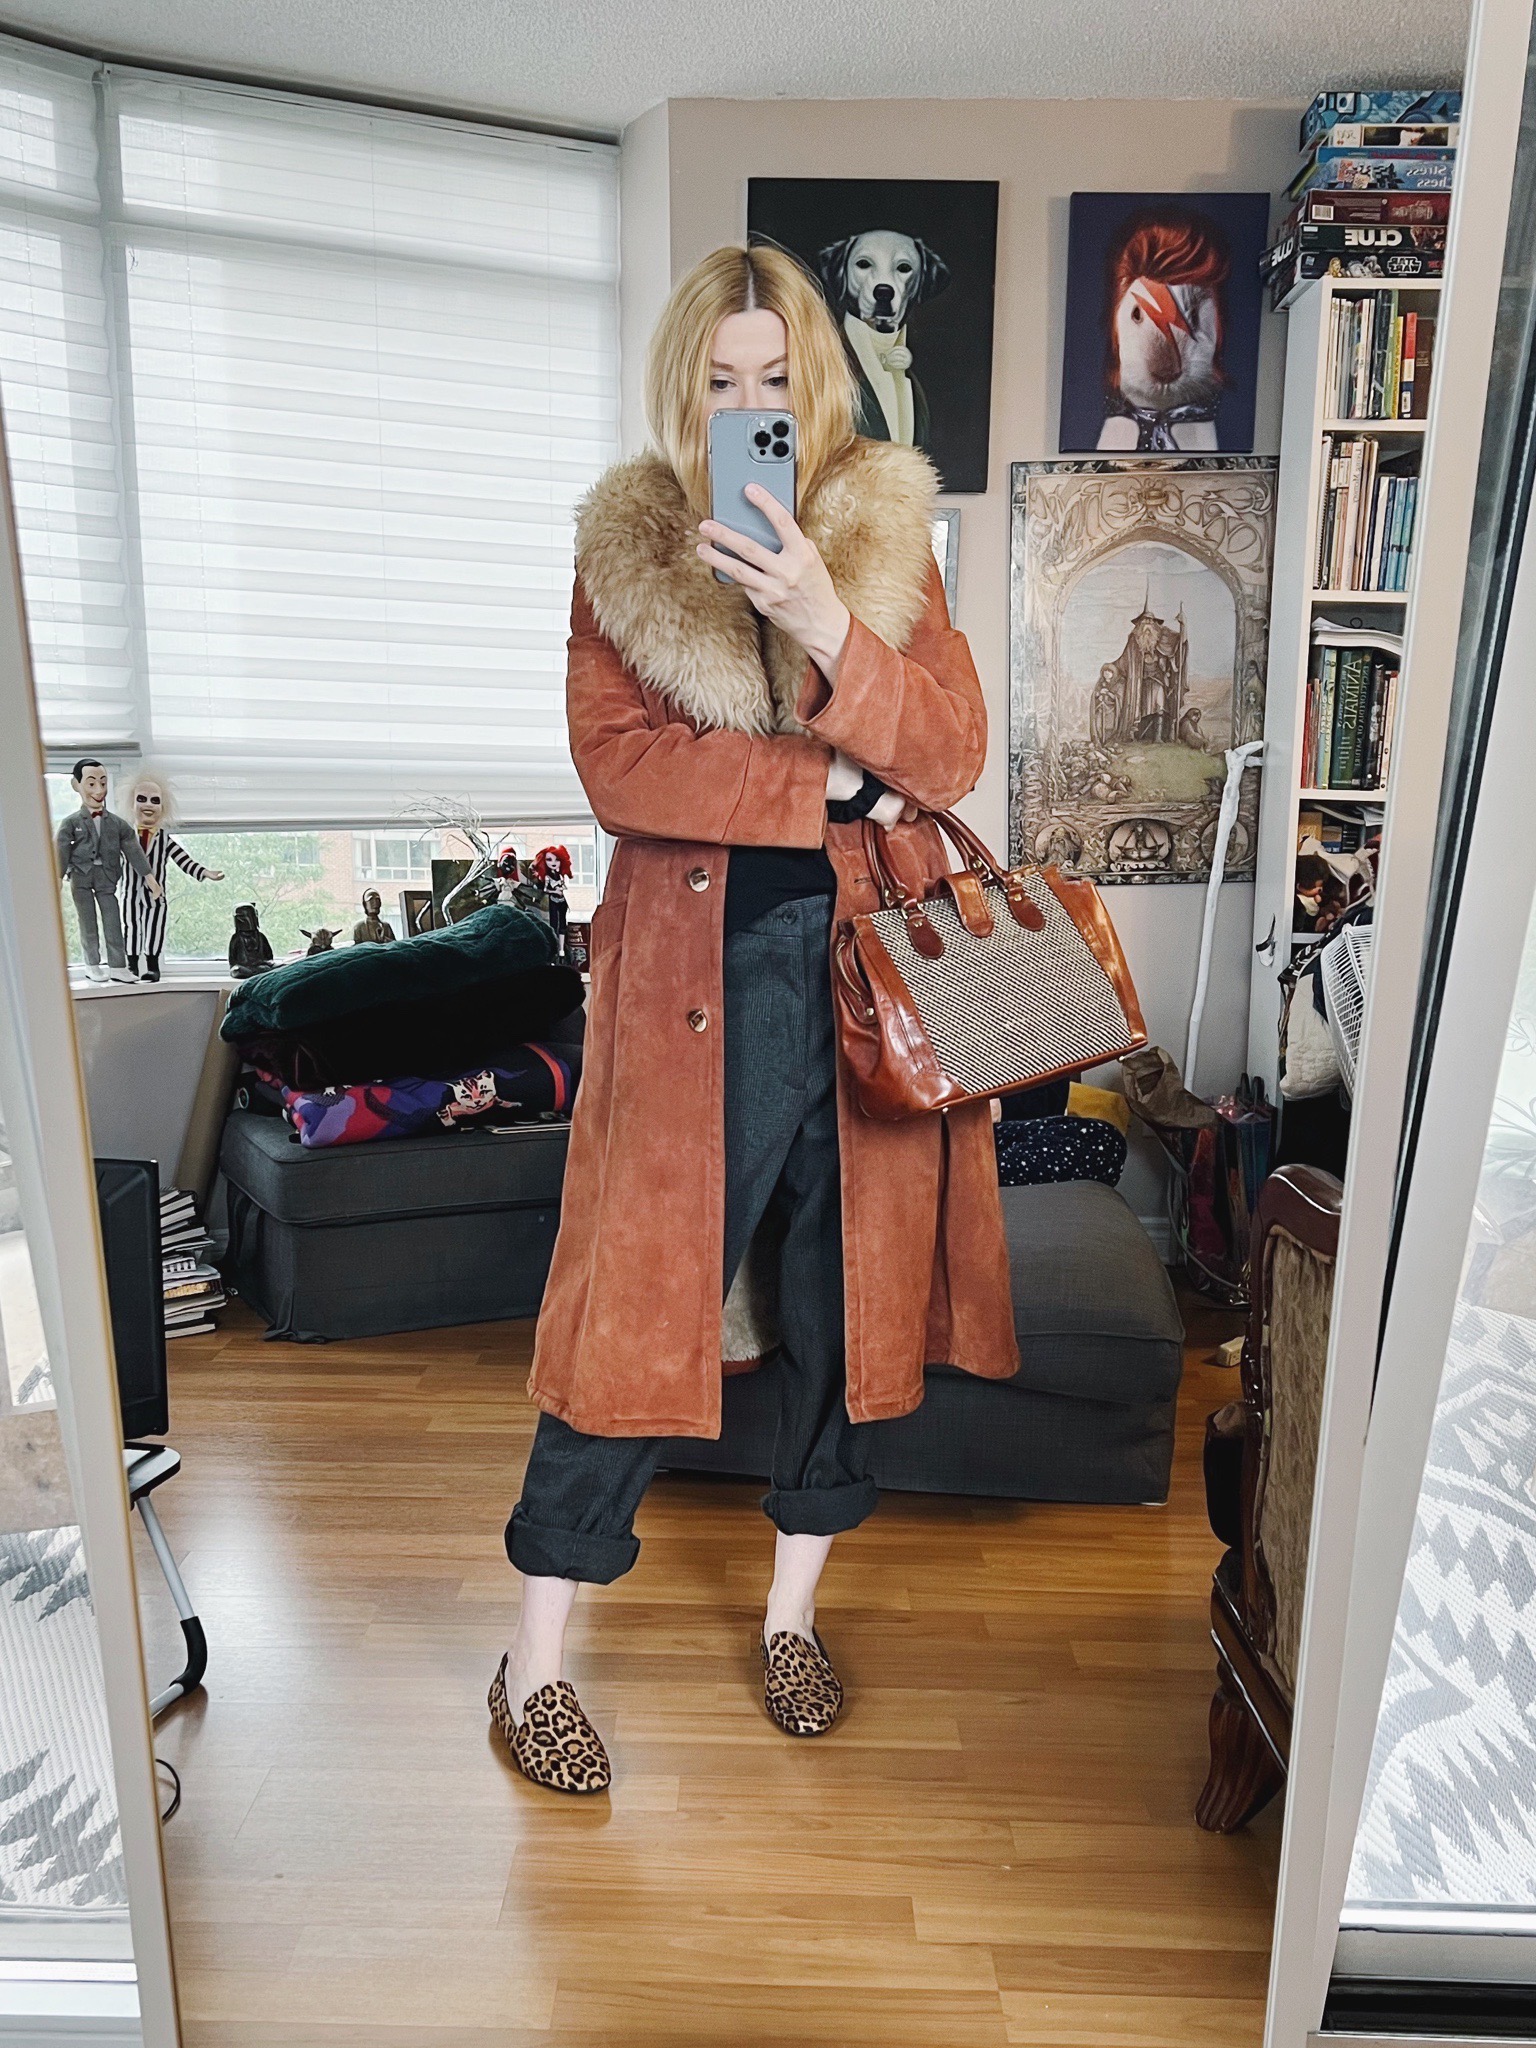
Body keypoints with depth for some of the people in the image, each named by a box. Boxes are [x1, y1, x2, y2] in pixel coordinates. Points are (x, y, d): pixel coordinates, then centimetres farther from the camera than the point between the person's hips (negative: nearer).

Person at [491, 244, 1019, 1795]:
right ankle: (537, 1656, 21)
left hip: (868, 966, 3)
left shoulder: (886, 531, 7)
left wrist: (825, 622, -18)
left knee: (845, 1288, 11)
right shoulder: (623, 547, 4)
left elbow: (952, 753, -3)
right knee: (641, 1298, 1)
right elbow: (616, 766, -10)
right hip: (694, 971, -2)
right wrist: (834, 779, -14)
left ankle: (794, 1605, 35)